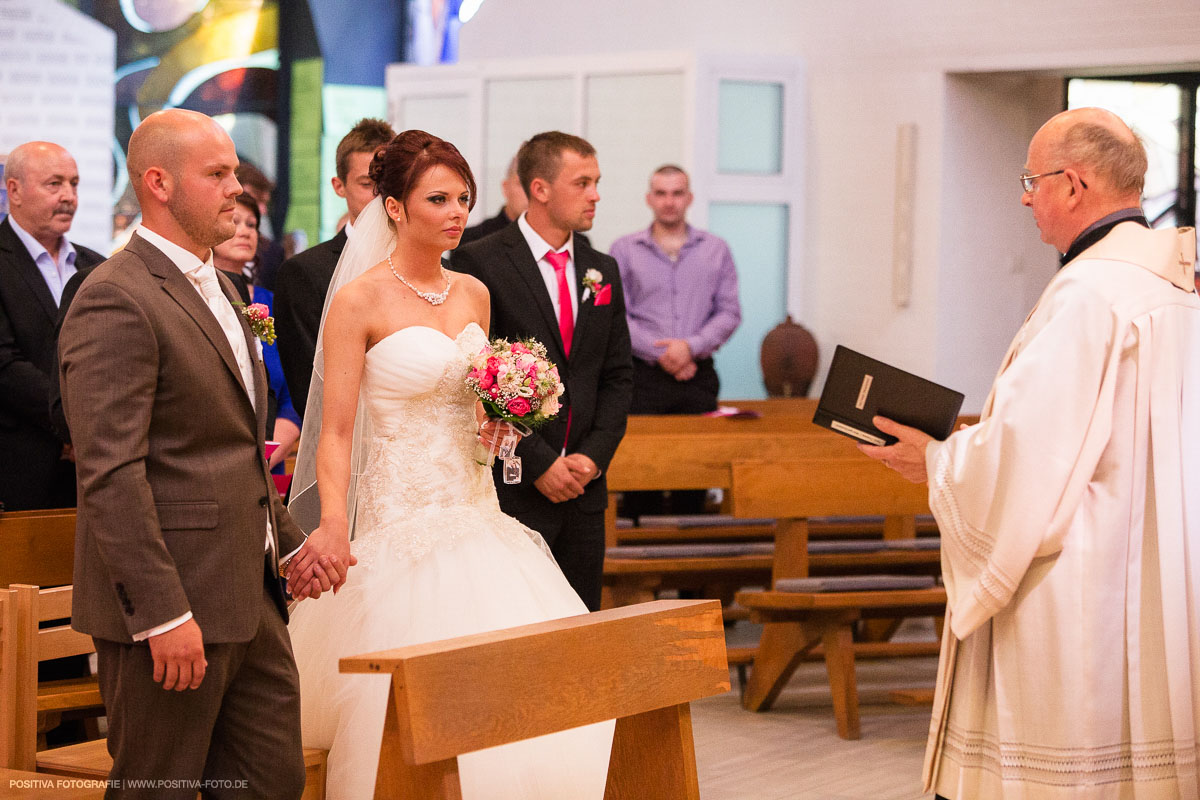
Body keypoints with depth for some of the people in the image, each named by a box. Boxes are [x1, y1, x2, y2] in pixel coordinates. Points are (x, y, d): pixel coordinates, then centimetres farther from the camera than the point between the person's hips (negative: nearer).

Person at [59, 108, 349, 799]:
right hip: (174, 606, -9)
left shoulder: (217, 287, 17)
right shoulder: (115, 301, -15)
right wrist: (162, 614, -24)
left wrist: (291, 543, 19)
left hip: (251, 596, 9)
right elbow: (111, 475, -21)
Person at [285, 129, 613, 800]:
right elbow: (335, 434, -11)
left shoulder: (473, 294, 11)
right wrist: (333, 531, -25)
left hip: (477, 514, 6)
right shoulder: (360, 300, -7)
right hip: (404, 524, -6)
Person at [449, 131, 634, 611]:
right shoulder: (479, 264, -7)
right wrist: (539, 464, -13)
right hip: (511, 491, -6)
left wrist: (593, 456, -1)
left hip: (583, 491, 6)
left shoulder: (602, 271, 14)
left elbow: (617, 376, 14)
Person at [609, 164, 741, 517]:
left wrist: (691, 346, -11)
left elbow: (730, 313, 5)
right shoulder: (624, 250, 6)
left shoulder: (716, 250, 11)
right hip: (644, 378, -1)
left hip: (699, 377, 1)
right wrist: (661, 354, -10)